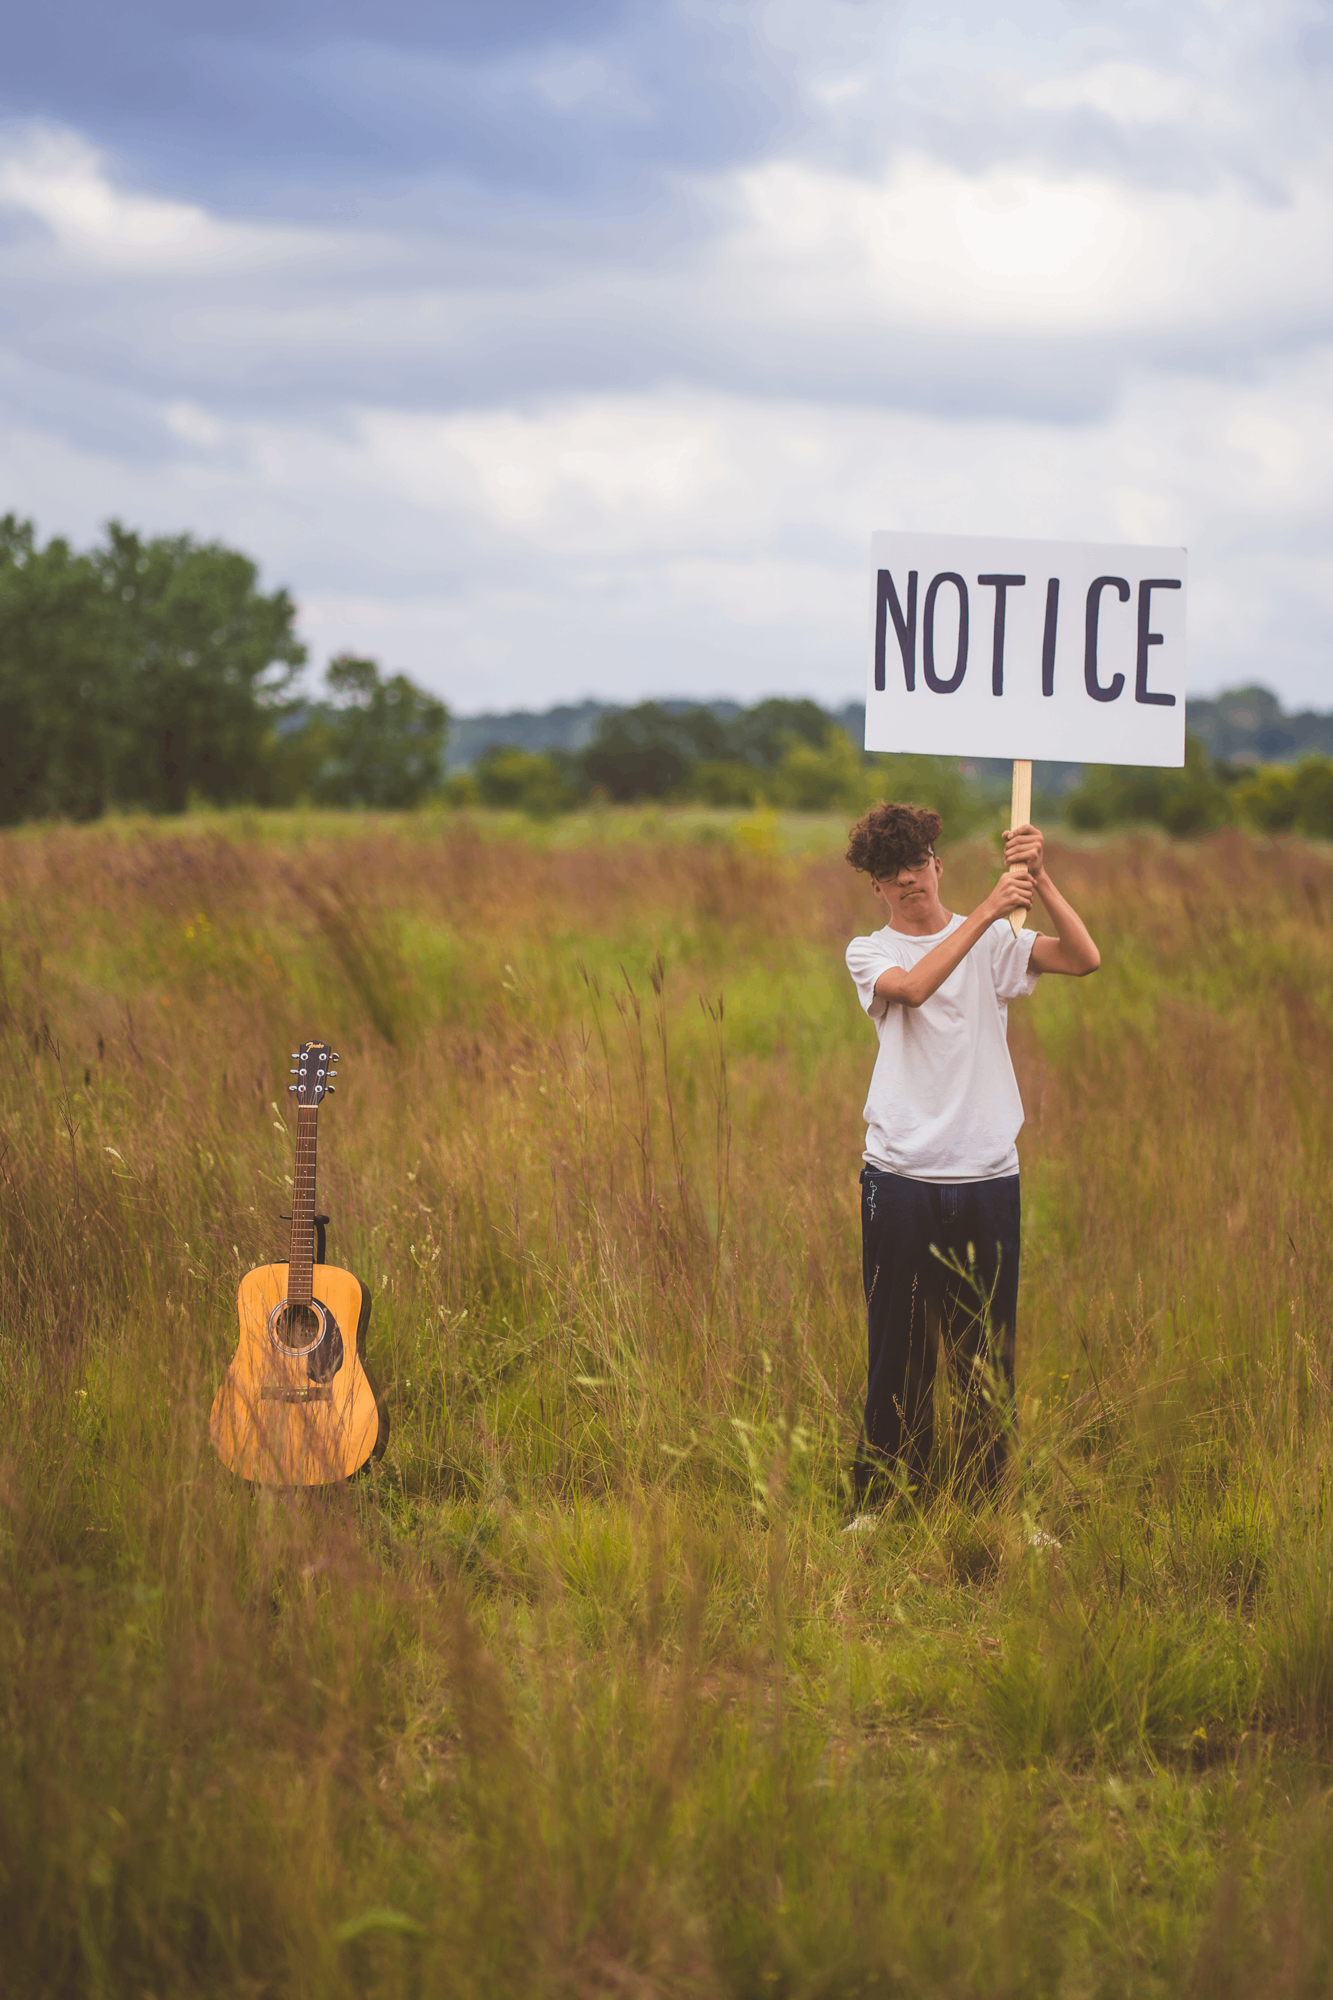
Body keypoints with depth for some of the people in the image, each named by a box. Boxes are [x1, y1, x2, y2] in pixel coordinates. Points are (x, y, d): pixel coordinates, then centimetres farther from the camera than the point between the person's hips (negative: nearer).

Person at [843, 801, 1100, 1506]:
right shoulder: (868, 952, 6)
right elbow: (912, 986, -18)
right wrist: (986, 911, -24)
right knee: (900, 1349, 3)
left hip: (987, 1179, 1)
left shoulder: (994, 942, 9)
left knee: (987, 1354, 5)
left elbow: (1085, 959, -7)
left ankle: (982, 1499, 14)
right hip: (901, 1179, -1)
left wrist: (1040, 880, -16)